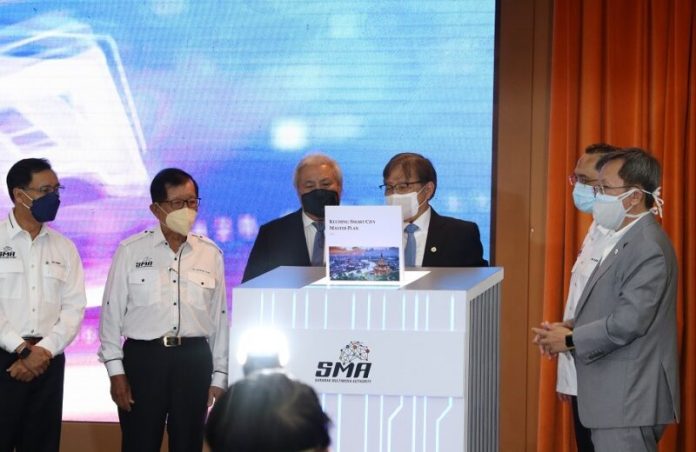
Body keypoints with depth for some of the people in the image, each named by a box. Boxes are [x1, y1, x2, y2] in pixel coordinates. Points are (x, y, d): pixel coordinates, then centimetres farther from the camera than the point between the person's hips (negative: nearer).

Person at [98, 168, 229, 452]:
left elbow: (219, 315, 8)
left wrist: (219, 375, 7)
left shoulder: (210, 254, 5)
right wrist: (115, 370, -4)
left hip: (194, 359, 2)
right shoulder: (131, 251, -2)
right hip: (143, 358, -2)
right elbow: (112, 311, 0)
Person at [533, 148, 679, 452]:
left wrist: (570, 340, -12)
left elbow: (630, 320, -23)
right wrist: (572, 326, 4)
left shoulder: (647, 247, -18)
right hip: (618, 396, 10)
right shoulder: (628, 240, 14)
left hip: (629, 401, -10)